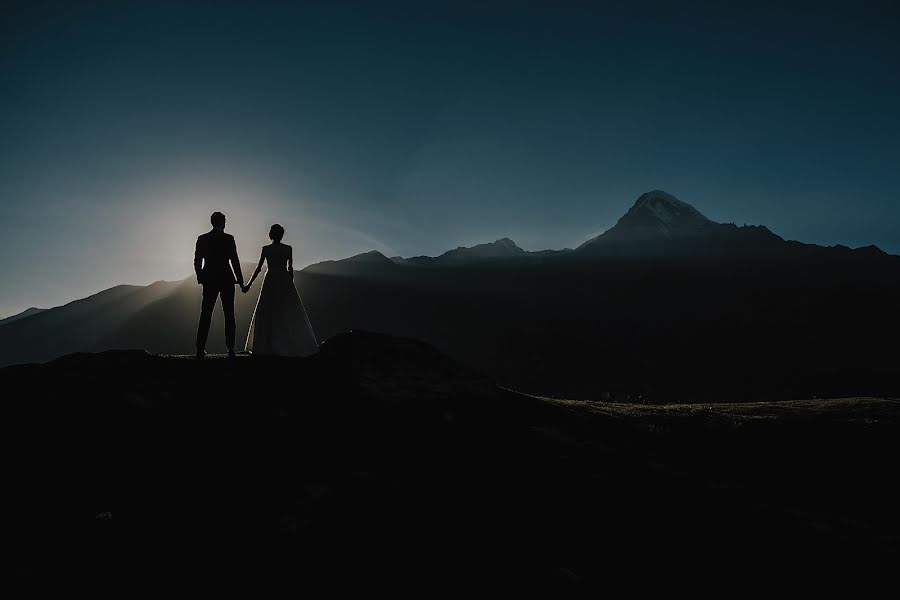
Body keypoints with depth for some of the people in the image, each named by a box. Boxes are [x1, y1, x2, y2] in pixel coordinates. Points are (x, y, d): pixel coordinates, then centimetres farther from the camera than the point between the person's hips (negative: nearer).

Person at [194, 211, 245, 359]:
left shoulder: (202, 239, 3)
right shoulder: (228, 238, -6)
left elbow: (197, 261, 5)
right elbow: (234, 260, -7)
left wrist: (201, 278, 16)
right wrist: (240, 280, -1)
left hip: (209, 280, 3)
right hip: (226, 280, -3)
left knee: (205, 314, 6)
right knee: (229, 315, 4)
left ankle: (200, 348, 2)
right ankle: (230, 349, 2)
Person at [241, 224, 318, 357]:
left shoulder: (266, 249, -1)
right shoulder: (288, 249, -1)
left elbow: (259, 268, -2)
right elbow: (290, 268, 1)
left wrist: (249, 284, 5)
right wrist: (291, 285, 11)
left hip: (270, 281, 0)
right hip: (285, 281, 0)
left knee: (267, 313, 6)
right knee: (290, 313, 5)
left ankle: (266, 347, 5)